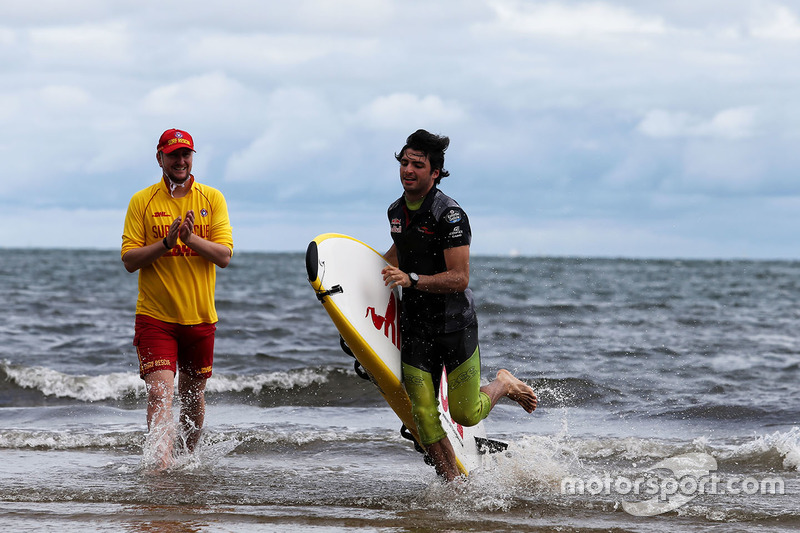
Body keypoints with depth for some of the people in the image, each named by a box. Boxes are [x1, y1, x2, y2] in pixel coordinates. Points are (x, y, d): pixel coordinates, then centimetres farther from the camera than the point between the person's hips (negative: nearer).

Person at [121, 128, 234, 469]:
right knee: (160, 394, -17)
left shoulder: (211, 199, 3)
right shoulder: (142, 201, 0)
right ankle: (162, 469, -23)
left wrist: (191, 238, -22)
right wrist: (166, 243, -20)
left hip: (200, 317, 2)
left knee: (193, 396, 15)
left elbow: (224, 256, -5)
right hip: (155, 316, -2)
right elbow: (129, 260, -5)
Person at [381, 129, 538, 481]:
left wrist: (411, 279, -31)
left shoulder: (450, 215, -18)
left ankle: (504, 385, 29)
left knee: (465, 414, -2)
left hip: (456, 326, -5)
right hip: (415, 329, 5)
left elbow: (459, 278, -22)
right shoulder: (396, 211, 5)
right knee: (424, 415, -4)